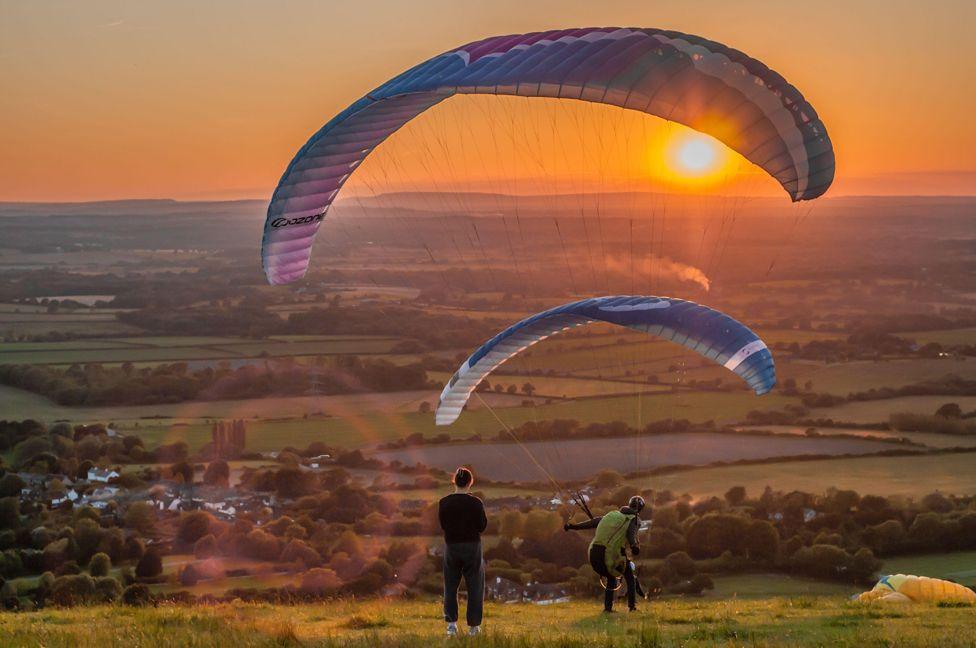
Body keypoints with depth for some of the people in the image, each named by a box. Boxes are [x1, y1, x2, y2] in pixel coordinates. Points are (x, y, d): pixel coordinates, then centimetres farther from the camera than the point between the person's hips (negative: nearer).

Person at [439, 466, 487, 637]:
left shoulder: (444, 503, -6)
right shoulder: (476, 503, -12)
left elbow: (442, 525, 4)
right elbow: (482, 526, -5)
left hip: (451, 546, 2)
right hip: (472, 546, -2)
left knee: (450, 586, 13)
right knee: (474, 587, 9)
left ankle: (451, 622, 1)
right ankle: (473, 626, 11)